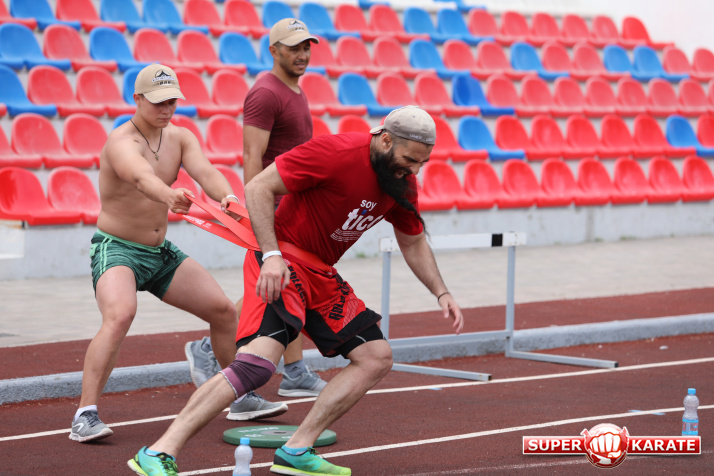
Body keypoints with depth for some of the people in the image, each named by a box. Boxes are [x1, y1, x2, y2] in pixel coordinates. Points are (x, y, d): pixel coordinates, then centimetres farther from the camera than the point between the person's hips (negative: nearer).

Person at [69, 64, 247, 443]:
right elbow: (141, 176, -43)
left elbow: (204, 171, -17)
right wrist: (170, 196, -65)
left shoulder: (180, 138, 1)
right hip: (116, 250, -7)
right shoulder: (121, 142, -20)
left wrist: (227, 195, -40)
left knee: (224, 310, 8)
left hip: (161, 253, 8)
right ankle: (85, 415, -33)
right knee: (119, 316, -33)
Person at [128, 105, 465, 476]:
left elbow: (413, 243, 22)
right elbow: (259, 188, -18)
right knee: (257, 364, -26)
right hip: (281, 265, -9)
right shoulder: (336, 152, -20)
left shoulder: (403, 183, 4)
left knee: (377, 357, 2)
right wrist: (271, 255, -27)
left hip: (322, 277, 9)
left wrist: (441, 293, 12)